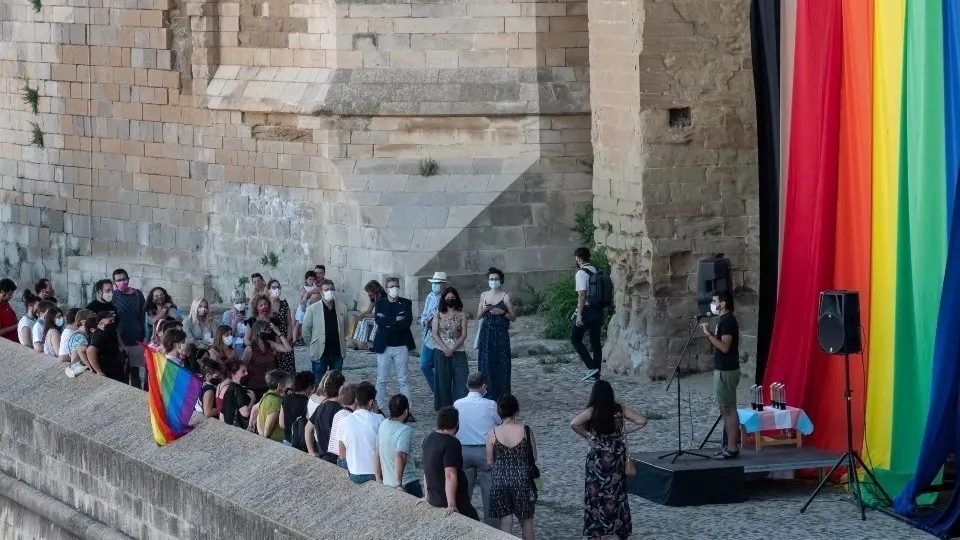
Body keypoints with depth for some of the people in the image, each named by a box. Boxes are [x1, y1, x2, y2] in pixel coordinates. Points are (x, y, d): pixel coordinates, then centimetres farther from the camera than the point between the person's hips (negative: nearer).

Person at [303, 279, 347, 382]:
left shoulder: (342, 308, 1)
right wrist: (313, 343, 4)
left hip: (337, 352, 3)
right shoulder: (313, 309, -8)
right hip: (320, 353, -3)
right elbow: (306, 329, -1)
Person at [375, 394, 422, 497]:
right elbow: (400, 456, -28)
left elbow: (377, 455, 8)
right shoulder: (405, 430, -19)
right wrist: (399, 485, -26)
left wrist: (379, 479, 17)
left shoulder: (383, 425, 2)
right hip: (408, 483, -7)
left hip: (387, 483, 7)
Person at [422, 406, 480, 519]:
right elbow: (450, 475, -25)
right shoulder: (451, 443, -18)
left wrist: (427, 495, 28)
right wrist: (451, 504, -28)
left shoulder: (428, 440, 8)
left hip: (433, 500, 8)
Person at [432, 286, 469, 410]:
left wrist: (452, 349, -13)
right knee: (443, 381, 2)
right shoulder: (438, 314, 6)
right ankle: (444, 408, 7)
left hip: (458, 352, 0)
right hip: (441, 352, 0)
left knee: (461, 379, -9)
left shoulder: (461, 315, 5)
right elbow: (435, 334, 0)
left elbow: (463, 335, -1)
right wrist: (445, 349, -12)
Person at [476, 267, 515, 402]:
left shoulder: (505, 297, -1)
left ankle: (501, 396, -1)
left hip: (501, 334, -4)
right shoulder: (484, 295, 12)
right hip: (486, 334, 4)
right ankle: (488, 395, 8)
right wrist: (484, 310, -6)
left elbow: (513, 317, 1)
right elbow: (478, 316, 15)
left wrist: (503, 312, -16)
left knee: (501, 364, -5)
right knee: (486, 364, 1)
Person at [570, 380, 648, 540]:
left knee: (596, 493, 5)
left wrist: (586, 436, -10)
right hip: (617, 458, 3)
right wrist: (626, 432, 4)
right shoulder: (620, 409, -3)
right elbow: (642, 422, -5)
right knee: (618, 493, 13)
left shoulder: (592, 411, -11)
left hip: (598, 459, -3)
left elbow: (574, 424, -25)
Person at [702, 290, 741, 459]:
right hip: (724, 369, 11)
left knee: (728, 409, -9)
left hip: (726, 371, -11)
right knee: (727, 409, 13)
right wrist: (710, 334, 10)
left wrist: (709, 334, -20)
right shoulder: (725, 320, 15)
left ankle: (732, 449, -8)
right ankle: (731, 446, 16)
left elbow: (724, 347, -24)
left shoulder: (727, 321, -16)